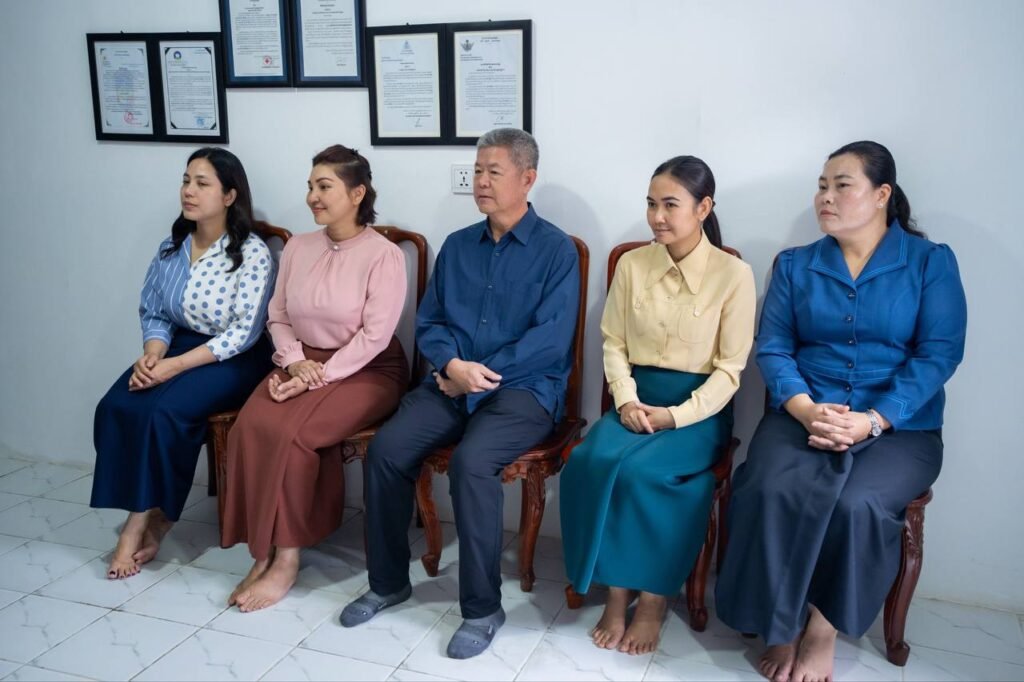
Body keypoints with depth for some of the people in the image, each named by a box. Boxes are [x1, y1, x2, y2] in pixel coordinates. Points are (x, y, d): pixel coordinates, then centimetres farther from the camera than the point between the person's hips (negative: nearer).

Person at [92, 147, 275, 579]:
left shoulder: (252, 253, -13)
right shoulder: (171, 248, 6)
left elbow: (243, 333, -17)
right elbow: (154, 313, 9)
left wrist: (176, 365, -23)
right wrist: (152, 354, -14)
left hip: (234, 360, -6)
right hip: (178, 347, 6)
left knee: (165, 412, -28)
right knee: (116, 407, -19)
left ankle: (146, 518, -8)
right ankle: (148, 515, -8)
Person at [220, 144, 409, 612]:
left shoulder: (383, 255, -10)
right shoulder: (297, 247, 8)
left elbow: (374, 335, -16)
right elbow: (278, 317, 10)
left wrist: (318, 377, -21)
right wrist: (295, 362, -9)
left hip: (367, 371, -5)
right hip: (303, 363, 5)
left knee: (289, 432, -28)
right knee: (252, 426, -23)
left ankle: (286, 558, -13)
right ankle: (265, 552, -12)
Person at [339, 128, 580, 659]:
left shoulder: (556, 250, -2)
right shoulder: (456, 246, 14)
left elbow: (550, 339, -12)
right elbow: (428, 322, 11)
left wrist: (478, 375, -13)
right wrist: (454, 364, -11)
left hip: (524, 387, -5)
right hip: (451, 383, 5)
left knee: (471, 462, -32)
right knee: (385, 449, -18)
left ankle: (483, 608, -14)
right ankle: (388, 582, 4)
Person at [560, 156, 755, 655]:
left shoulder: (734, 275, -6)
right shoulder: (632, 264, 5)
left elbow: (729, 369, -6)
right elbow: (614, 343, 7)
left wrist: (676, 416, -18)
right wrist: (626, 399, -11)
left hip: (700, 408, -3)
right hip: (638, 398, 4)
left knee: (639, 471, -30)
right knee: (590, 461, -26)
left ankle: (652, 597, -7)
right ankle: (617, 591, -9)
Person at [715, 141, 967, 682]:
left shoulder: (931, 262, 5)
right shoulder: (794, 265, 12)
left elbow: (939, 353, -5)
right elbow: (772, 348, 4)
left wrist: (872, 421, -17)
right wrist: (806, 409, -16)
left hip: (899, 427, -1)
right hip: (803, 415, 2)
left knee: (857, 505, -32)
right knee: (772, 492, -29)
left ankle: (823, 630, -7)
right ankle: (782, 627, -10)